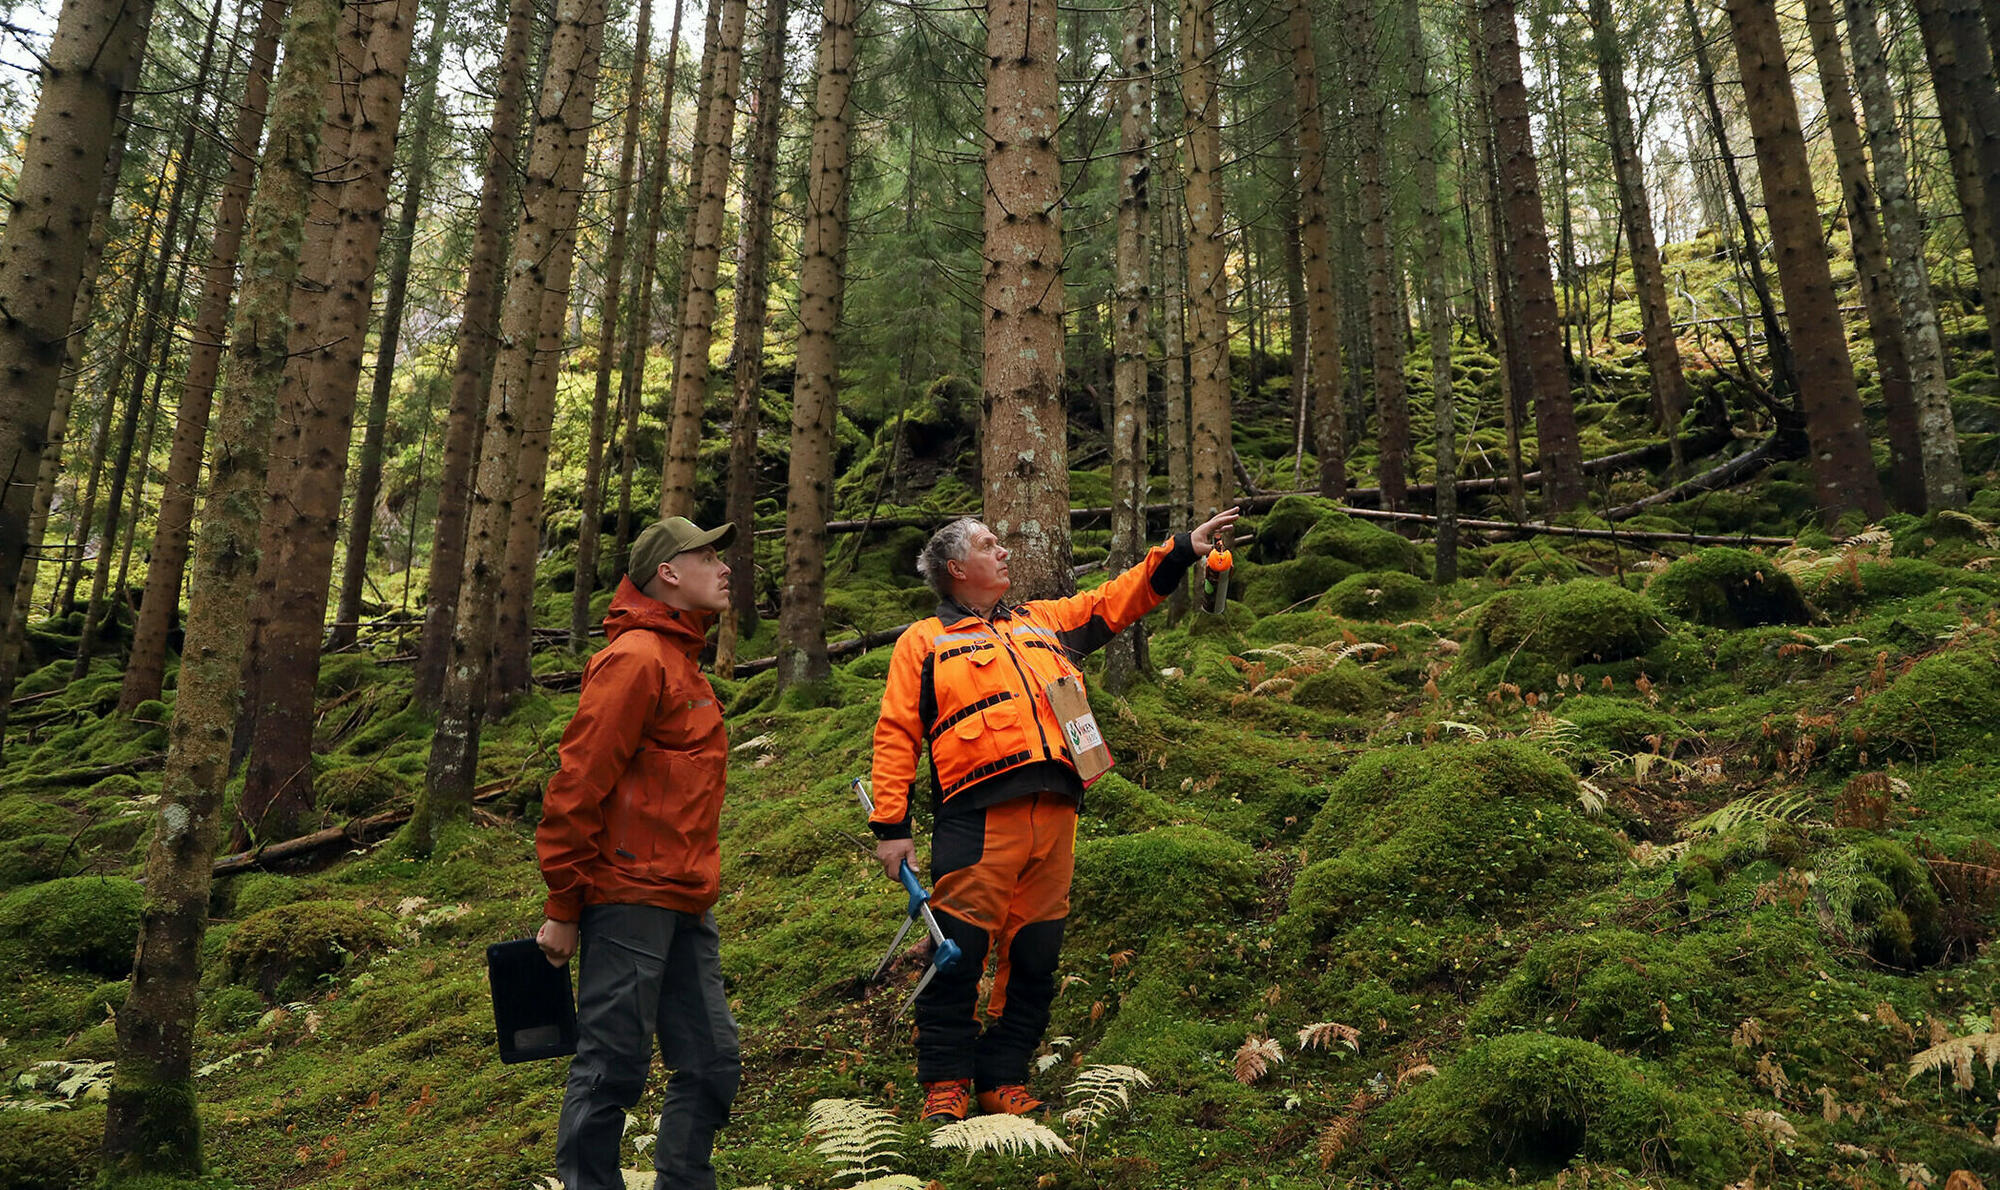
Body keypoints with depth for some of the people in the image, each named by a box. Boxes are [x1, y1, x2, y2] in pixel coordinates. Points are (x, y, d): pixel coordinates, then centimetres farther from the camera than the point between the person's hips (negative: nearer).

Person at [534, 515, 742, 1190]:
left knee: (712, 1063, 11)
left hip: (683, 906, 9)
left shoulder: (680, 661, 18)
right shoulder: (636, 658, -12)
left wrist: (694, 888, 20)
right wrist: (562, 908, -14)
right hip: (629, 901, -9)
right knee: (613, 1069, 0)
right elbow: (578, 784, -16)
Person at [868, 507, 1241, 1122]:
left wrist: (1183, 549, 20)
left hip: (1054, 812, 5)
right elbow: (896, 735, 5)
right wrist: (890, 826, -3)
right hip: (978, 814, -4)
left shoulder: (1043, 621, 25)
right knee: (959, 952, -5)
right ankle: (946, 1083, 10)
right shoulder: (924, 640, 11)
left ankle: (1004, 1079, 19)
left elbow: (1116, 601, 28)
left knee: (1034, 955, 7)